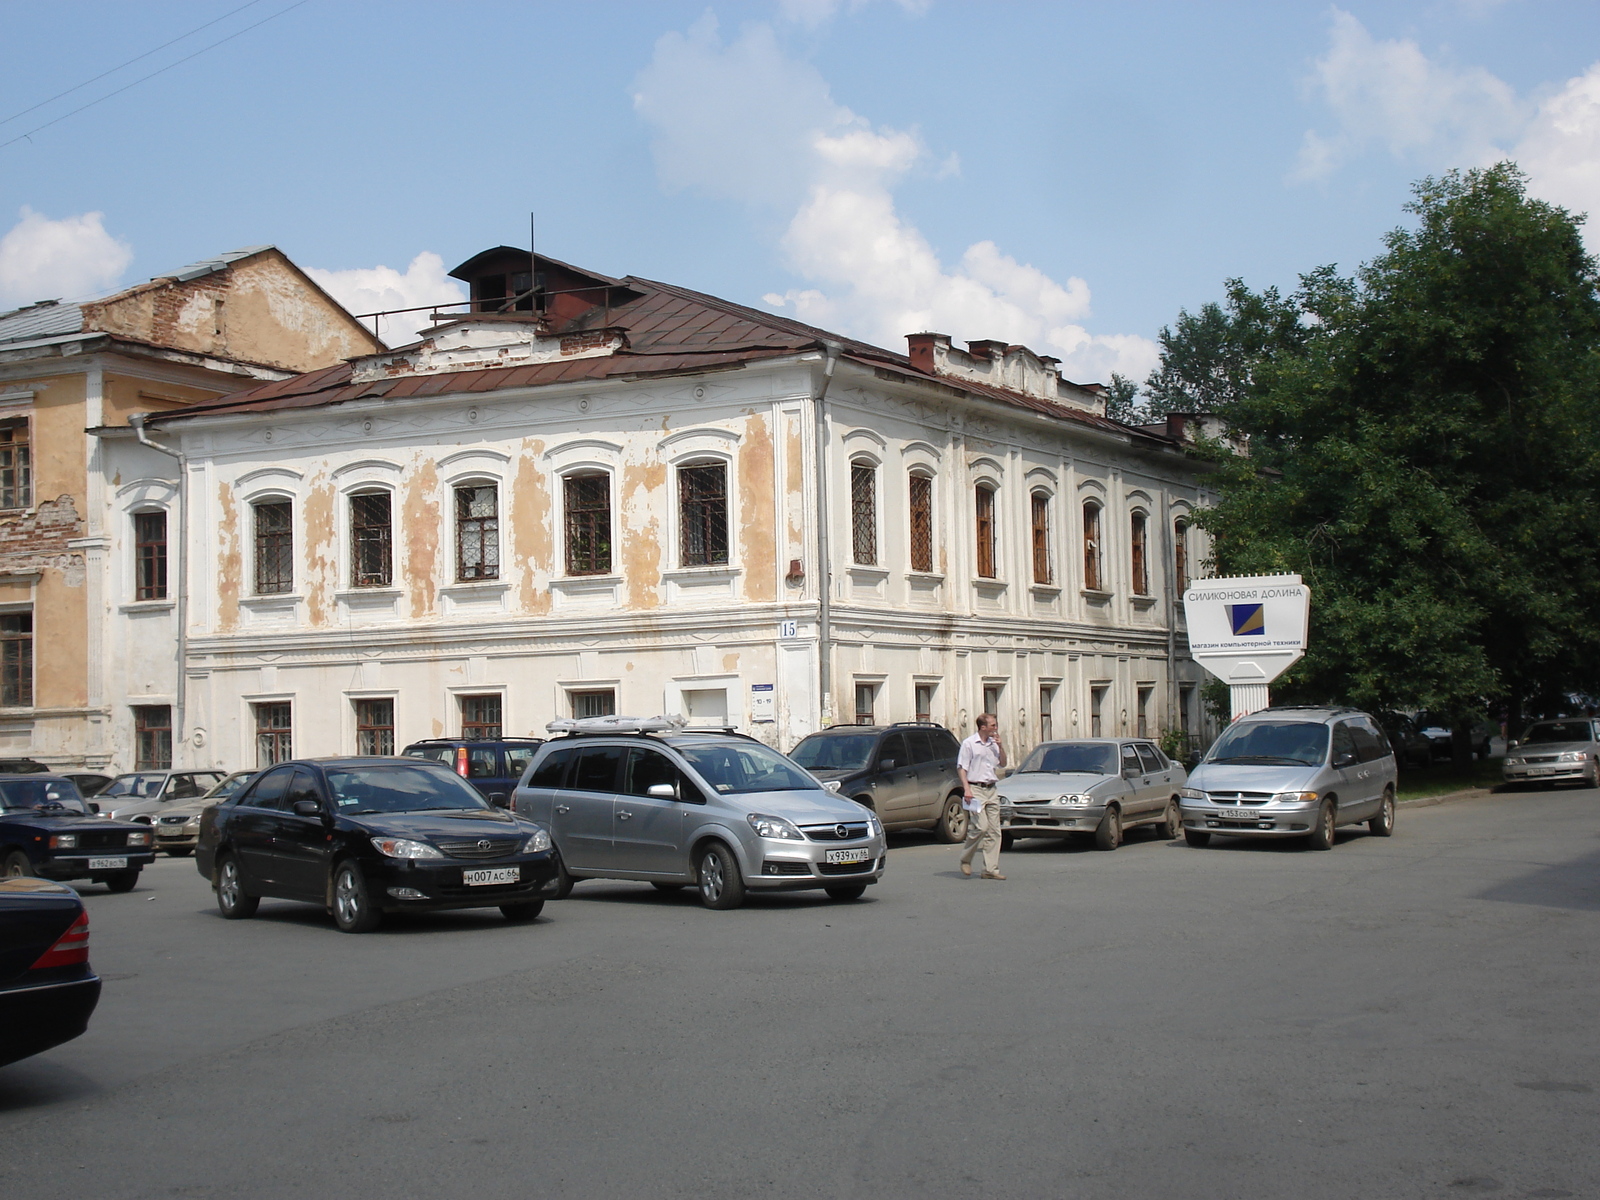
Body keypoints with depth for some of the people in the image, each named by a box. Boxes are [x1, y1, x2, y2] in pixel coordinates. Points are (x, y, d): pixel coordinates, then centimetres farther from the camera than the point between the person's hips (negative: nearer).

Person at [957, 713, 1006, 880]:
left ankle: (991, 869, 5)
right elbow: (961, 767, -7)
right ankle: (965, 859, 4)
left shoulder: (994, 744, 14)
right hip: (975, 789, -7)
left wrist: (1000, 746, 5)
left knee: (994, 830, 2)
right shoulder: (969, 744, -4)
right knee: (981, 826, -17)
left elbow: (1003, 764, 20)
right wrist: (966, 788, -17)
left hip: (991, 791, 7)